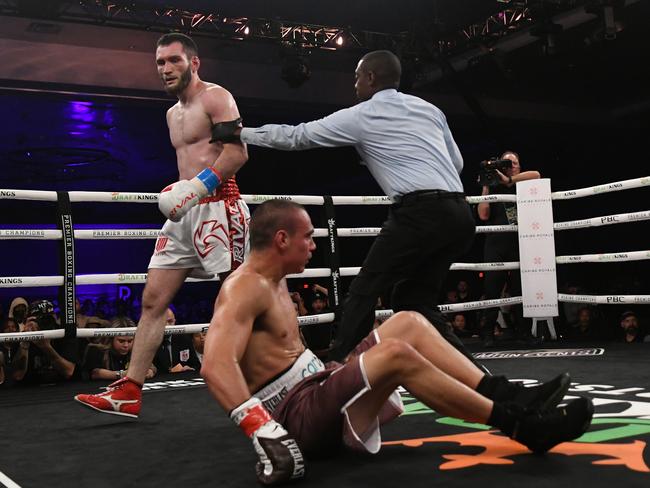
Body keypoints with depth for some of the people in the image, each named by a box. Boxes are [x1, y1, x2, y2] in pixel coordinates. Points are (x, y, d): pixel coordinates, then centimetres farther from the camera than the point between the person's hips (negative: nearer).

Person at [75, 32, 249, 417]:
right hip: (186, 213, 9)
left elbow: (238, 152, -16)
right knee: (153, 300, 3)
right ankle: (129, 392, 6)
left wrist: (198, 187, -22)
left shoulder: (215, 98, -4)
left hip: (217, 208, -9)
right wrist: (178, 192, 13)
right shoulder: (173, 114, 23)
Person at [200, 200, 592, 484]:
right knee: (396, 354, -31)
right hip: (296, 415, -10)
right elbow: (216, 365, -32)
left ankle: (510, 397, -7)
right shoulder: (245, 288, -16)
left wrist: (336, 368, 26)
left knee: (409, 323, 2)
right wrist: (263, 430, -42)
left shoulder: (275, 283, 16)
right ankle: (519, 423, -22)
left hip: (318, 386, 11)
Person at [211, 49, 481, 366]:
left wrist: (241, 133, 22)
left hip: (421, 212, -7)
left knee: (363, 293, 3)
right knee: (414, 301, 17)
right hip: (460, 214, 7)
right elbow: (457, 163, 24)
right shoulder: (429, 109, 22)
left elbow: (295, 136, 12)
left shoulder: (360, 116, 6)